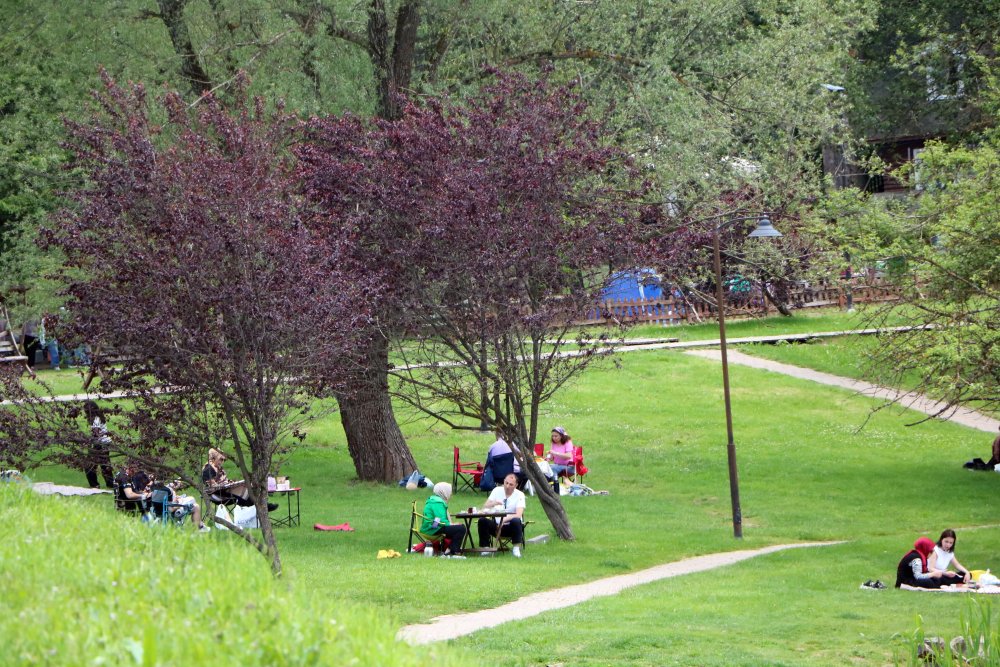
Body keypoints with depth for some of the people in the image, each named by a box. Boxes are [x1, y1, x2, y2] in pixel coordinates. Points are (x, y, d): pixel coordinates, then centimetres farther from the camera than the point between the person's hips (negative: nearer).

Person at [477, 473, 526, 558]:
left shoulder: (519, 495, -8)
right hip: (496, 525, 2)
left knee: (516, 521, -36)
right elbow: (484, 507, -5)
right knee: (482, 521, -25)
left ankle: (516, 548, -24)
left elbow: (518, 515, -22)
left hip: (511, 527, -2)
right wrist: (493, 504, -28)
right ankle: (485, 548, -17)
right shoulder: (497, 490, 1)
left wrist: (505, 519, -38)